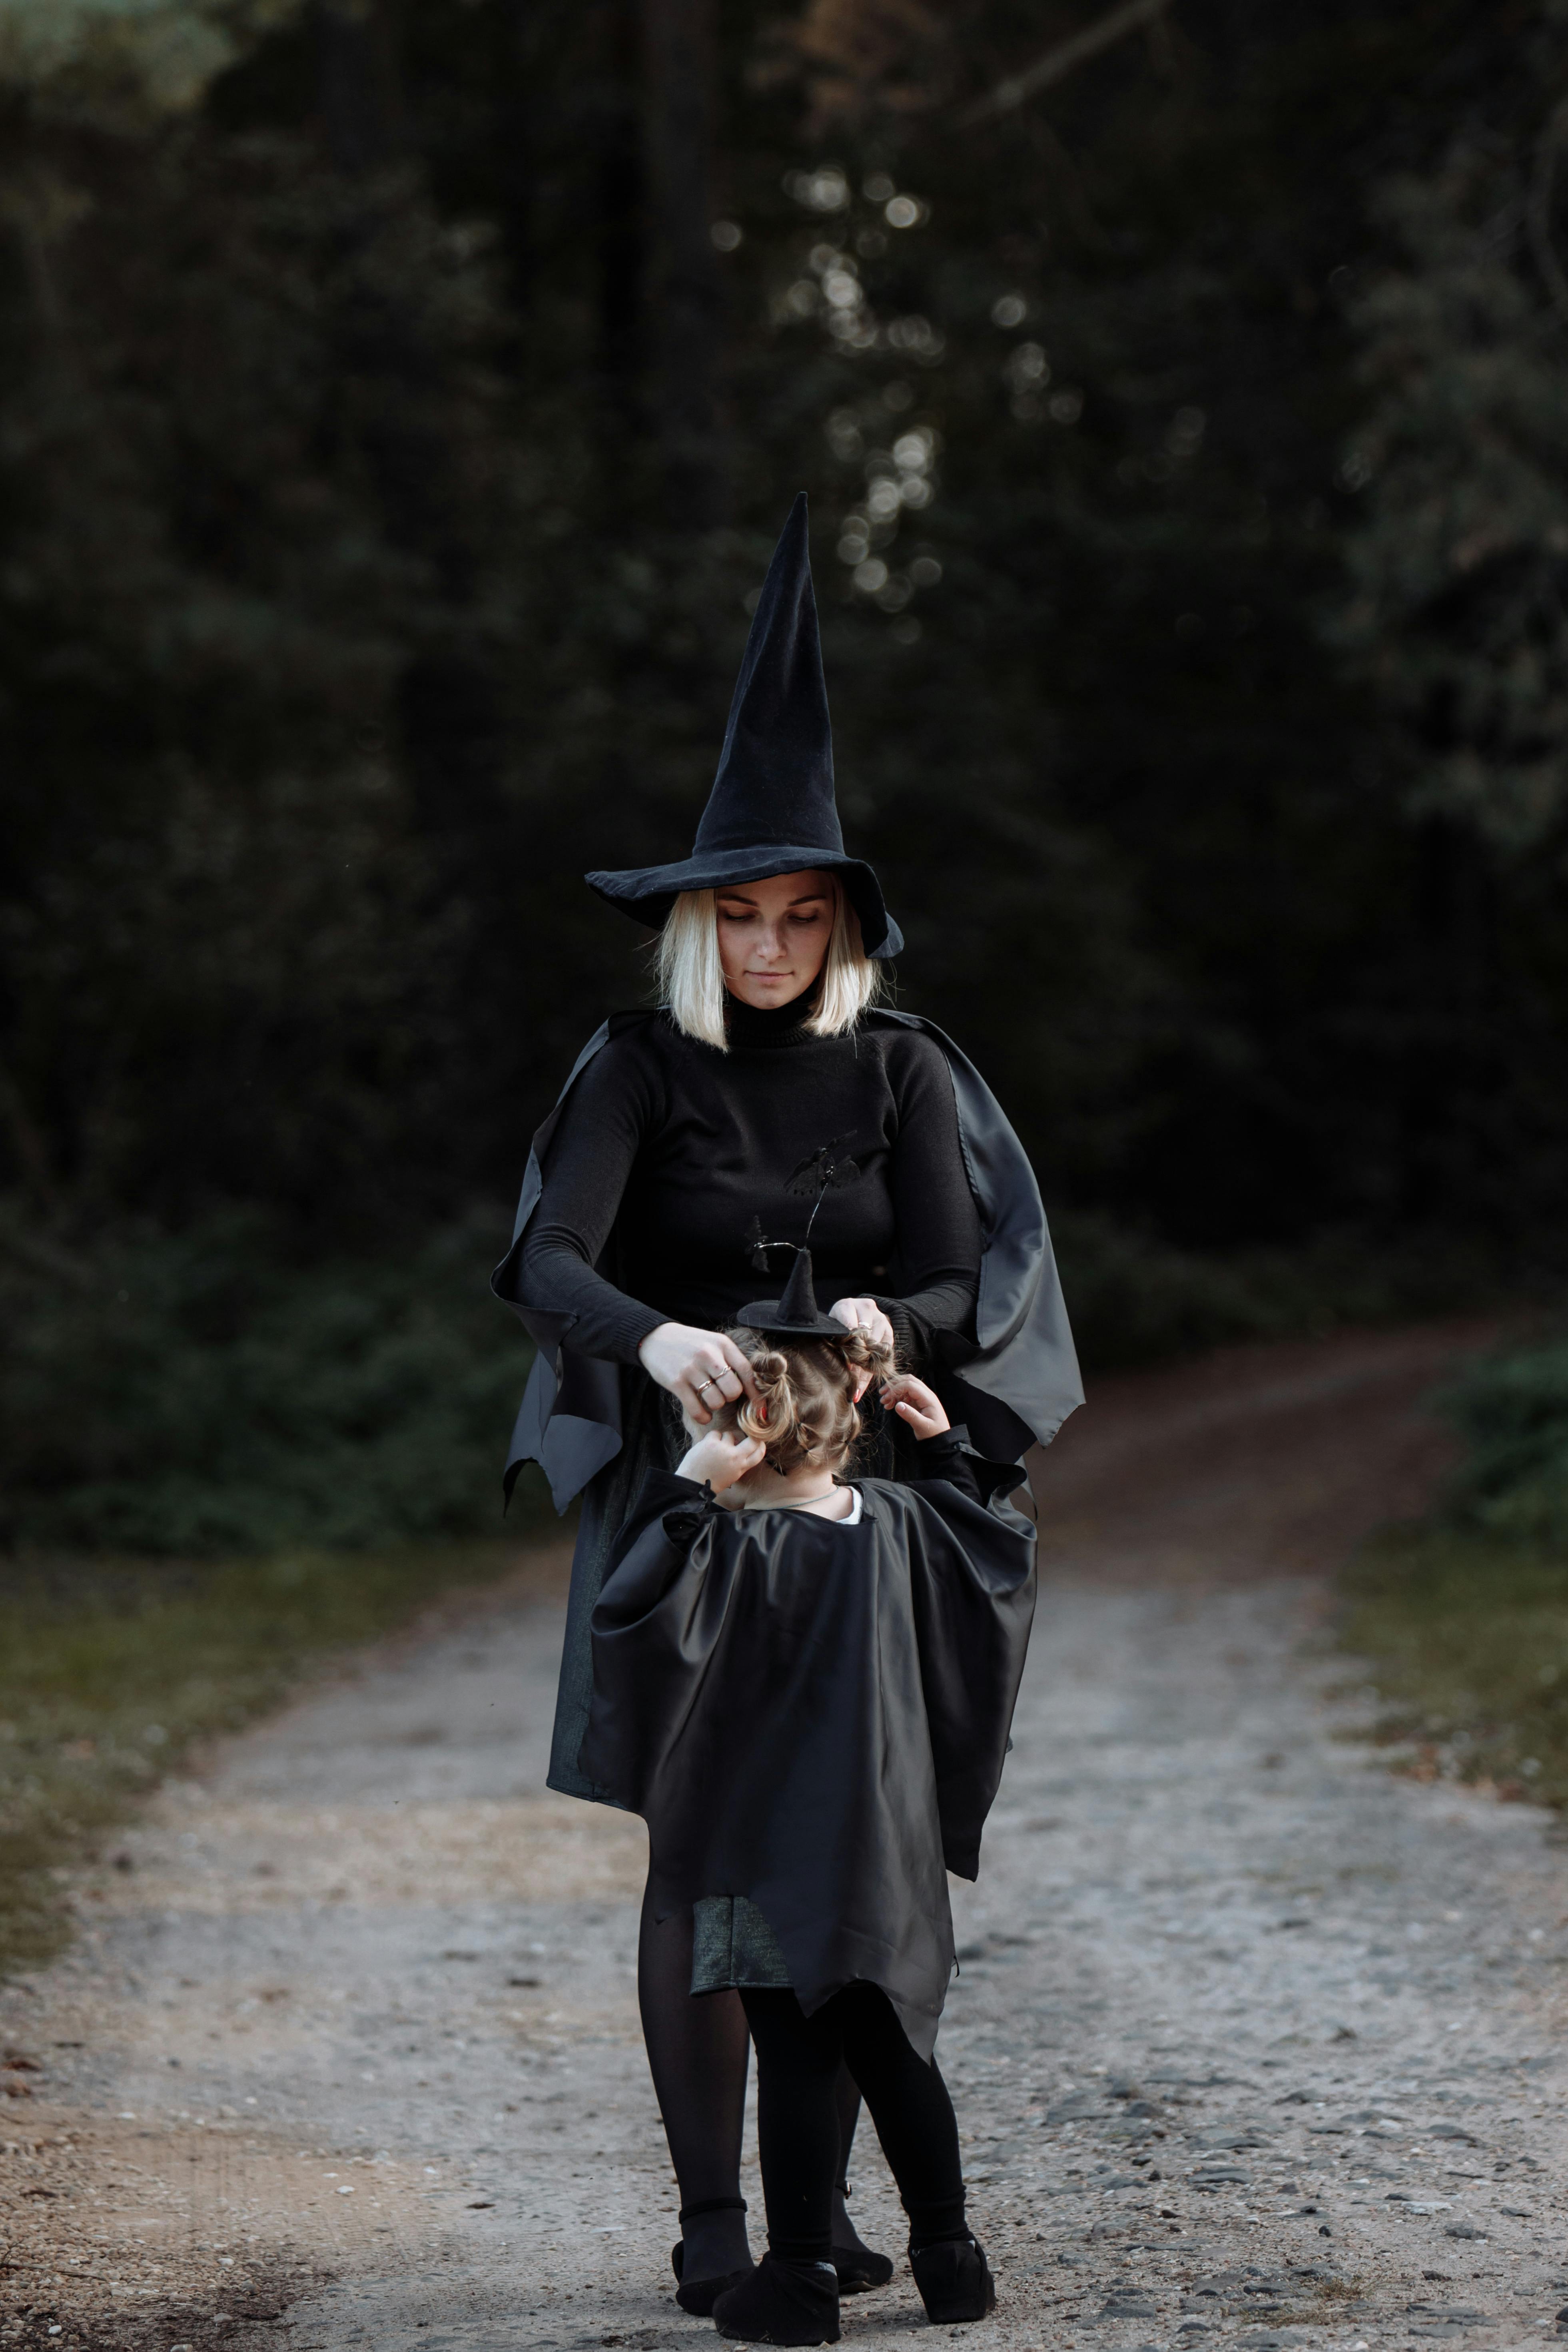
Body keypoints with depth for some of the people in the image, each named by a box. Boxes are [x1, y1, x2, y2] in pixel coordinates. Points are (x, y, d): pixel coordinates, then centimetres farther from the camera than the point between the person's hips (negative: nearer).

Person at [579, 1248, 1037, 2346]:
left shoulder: (734, 1545, -16)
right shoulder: (899, 1522, 2)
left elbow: (636, 1613, -26)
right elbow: (999, 1557, 18)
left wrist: (683, 1494, -25)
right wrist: (948, 1450, 21)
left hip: (774, 1863, -5)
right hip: (886, 1855, 6)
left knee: (792, 2059, -1)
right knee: (893, 2050, 15)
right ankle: (948, 2255, 18)